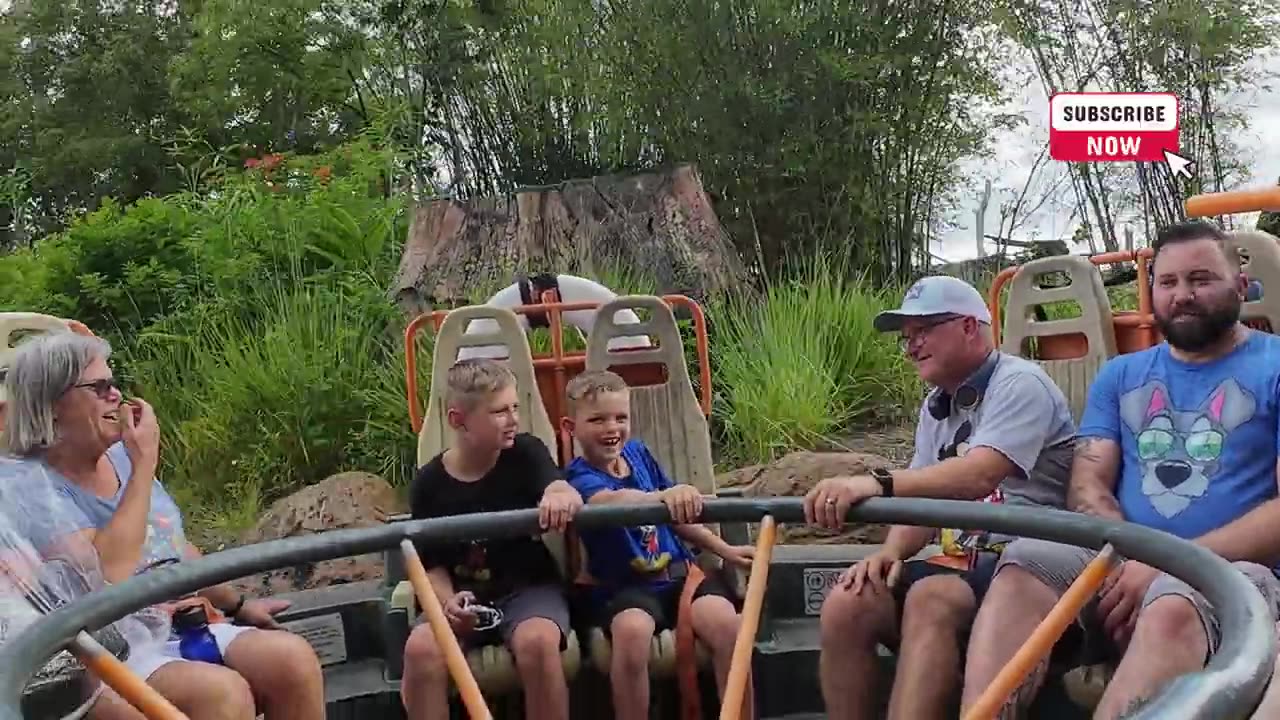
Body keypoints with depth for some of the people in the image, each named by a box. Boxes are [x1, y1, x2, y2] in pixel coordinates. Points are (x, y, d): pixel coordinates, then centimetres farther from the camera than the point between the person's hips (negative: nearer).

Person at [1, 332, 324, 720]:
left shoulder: (120, 456, 12)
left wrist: (238, 604, 25)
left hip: (186, 631, 7)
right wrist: (145, 461, -19)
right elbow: (109, 571, -25)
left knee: (293, 658, -16)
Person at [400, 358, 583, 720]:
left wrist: (562, 496, -49)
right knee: (420, 649, -27)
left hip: (529, 587, -1)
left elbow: (564, 491, -23)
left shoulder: (526, 452, -4)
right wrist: (448, 601, -18)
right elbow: (433, 563, 4)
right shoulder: (430, 483, -2)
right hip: (464, 596, 1)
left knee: (537, 642, -33)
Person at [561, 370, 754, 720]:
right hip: (626, 584, -4)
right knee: (632, 630, -37)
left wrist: (723, 549, 19)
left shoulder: (637, 452, 11)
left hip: (677, 570, 5)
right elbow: (611, 501, -35)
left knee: (725, 622, -25)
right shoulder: (581, 477, -9)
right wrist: (665, 495, -53)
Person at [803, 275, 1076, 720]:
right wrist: (891, 551, -10)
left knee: (930, 600, -35)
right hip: (960, 560, 7)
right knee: (845, 605, -16)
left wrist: (879, 484, -40)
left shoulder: (1019, 383, -9)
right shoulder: (936, 408, 18)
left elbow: (978, 477, -27)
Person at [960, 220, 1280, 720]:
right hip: (1126, 565, 4)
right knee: (1022, 567, -28)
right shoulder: (1119, 375, 19)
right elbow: (1088, 485, 9)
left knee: (1171, 607, -39)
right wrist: (1126, 559, -13)